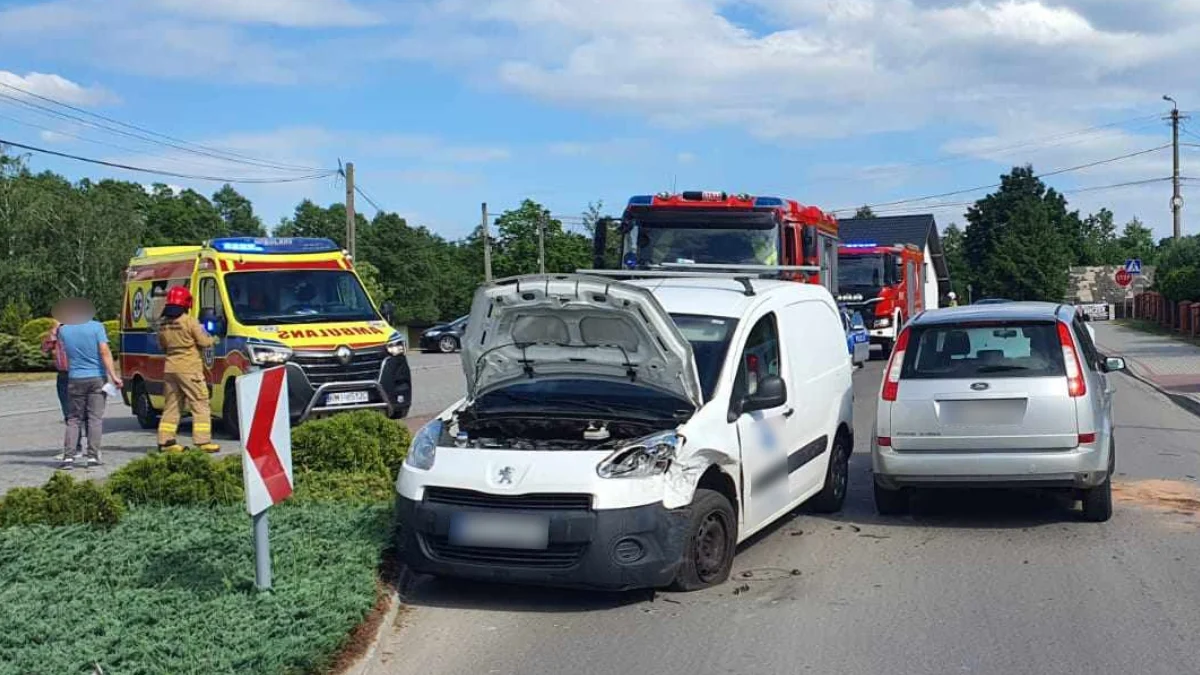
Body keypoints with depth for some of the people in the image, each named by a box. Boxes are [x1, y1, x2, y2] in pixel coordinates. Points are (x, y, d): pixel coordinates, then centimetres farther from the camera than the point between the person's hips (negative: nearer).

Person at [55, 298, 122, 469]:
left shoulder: (63, 330, 1)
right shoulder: (96, 327, -6)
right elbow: (105, 352, -13)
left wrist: (66, 322, 21)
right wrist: (113, 376, -14)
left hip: (75, 379, 2)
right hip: (96, 378, -2)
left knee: (73, 419, 9)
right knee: (95, 418, 3)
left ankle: (69, 456, 0)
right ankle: (92, 456, -1)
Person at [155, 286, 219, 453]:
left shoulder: (163, 323, 9)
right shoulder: (189, 321, -12)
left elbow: (162, 345, 18)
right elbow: (203, 341, -10)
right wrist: (213, 340, 10)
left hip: (170, 369, 7)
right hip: (189, 369, -7)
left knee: (171, 406, 13)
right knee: (200, 405, -3)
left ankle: (165, 441, 12)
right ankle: (202, 441, -8)